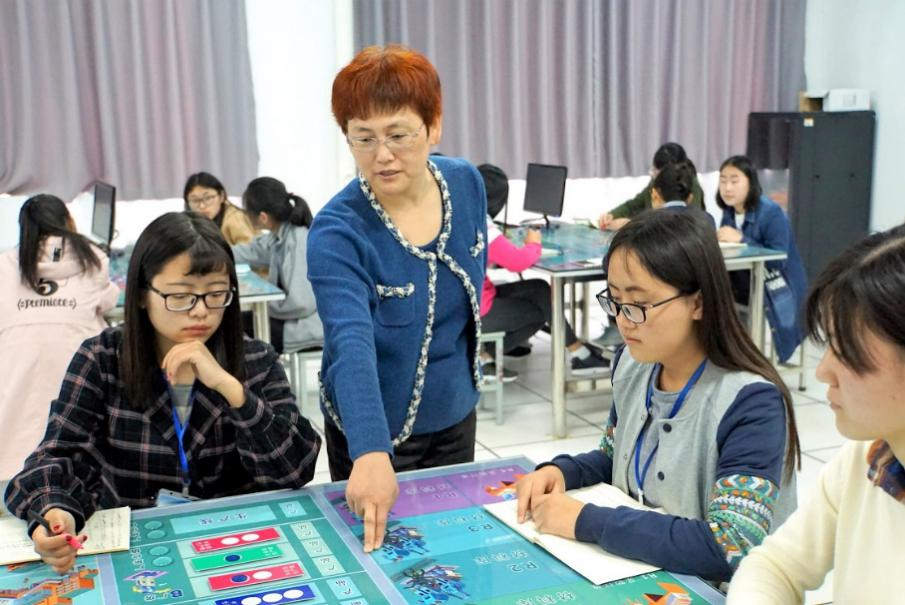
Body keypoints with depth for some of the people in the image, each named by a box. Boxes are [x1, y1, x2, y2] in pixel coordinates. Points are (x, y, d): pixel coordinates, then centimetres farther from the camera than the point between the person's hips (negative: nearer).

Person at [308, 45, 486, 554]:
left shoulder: (466, 183, -10)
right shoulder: (338, 231, -27)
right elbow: (352, 343, -39)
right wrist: (371, 454, -51)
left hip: (455, 414, 5)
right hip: (375, 428, -4)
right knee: (380, 544, 14)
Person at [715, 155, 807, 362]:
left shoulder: (771, 213, -18)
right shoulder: (729, 213, 3)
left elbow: (778, 261, -24)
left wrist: (741, 240, -27)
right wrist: (719, 241, -18)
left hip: (774, 293, -6)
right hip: (745, 288, 6)